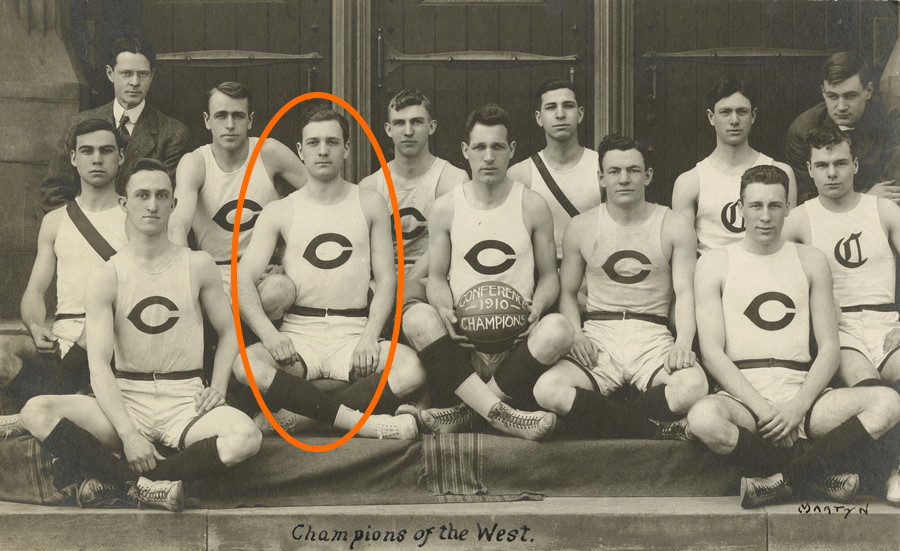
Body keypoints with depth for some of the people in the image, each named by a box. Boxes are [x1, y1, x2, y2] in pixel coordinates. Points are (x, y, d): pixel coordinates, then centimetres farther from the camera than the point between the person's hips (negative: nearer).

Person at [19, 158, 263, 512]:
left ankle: (121, 481, -21)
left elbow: (229, 330, 16)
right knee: (35, 413, -25)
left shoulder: (197, 266, 5)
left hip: (185, 401, 0)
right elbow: (99, 364, -9)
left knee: (245, 439, -32)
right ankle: (147, 485, -25)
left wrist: (218, 387, -3)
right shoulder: (106, 278, -1)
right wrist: (128, 434, -22)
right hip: (126, 400, 0)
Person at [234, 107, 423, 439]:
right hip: (298, 333, 0)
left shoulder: (369, 205, 12)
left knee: (412, 369, -30)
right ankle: (361, 421, -31)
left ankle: (298, 414, -25)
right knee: (246, 366, -33)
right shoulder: (279, 212, 9)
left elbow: (386, 279, 7)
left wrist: (370, 337, -11)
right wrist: (268, 333, -20)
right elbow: (244, 279, -1)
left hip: (354, 334, 1)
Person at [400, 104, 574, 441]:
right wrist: (445, 308, -12)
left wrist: (537, 306, -11)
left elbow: (549, 275, 12)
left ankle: (462, 411, -26)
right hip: (460, 337, 0)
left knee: (558, 329, -33)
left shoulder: (533, 207, 8)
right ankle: (500, 412, -36)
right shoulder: (445, 208, 9)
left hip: (517, 338, 0)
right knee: (416, 317, -31)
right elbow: (436, 277, 12)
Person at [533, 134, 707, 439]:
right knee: (547, 390, -31)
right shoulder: (581, 227, 11)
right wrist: (575, 335, -6)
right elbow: (567, 291, 15)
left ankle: (599, 419, -13)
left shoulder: (673, 226, 7)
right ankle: (655, 431, -21)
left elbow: (685, 292, 1)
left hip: (653, 336, -1)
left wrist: (683, 343, -18)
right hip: (598, 336, 1)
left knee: (693, 386, -35)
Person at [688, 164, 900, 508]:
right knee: (703, 418, -37)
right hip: (743, 395, -2)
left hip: (802, 392, 2)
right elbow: (712, 352, -2)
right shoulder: (714, 264, 7)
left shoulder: (811, 261, 14)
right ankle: (819, 476, -17)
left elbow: (829, 348, 8)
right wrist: (762, 408, -15)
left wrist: (797, 407, -10)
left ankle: (785, 479, -19)